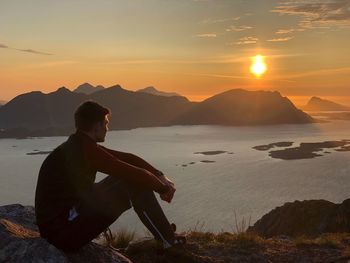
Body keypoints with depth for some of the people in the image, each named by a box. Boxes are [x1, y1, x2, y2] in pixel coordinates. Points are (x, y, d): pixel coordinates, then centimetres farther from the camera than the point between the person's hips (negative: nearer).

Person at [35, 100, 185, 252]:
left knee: (128, 179, 12)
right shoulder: (84, 150, -21)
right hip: (64, 232, -10)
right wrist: (163, 188, -2)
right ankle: (169, 240, 4)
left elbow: (127, 159, 11)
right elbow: (133, 173, -18)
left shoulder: (80, 146, 10)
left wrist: (159, 176, 5)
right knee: (135, 184, -12)